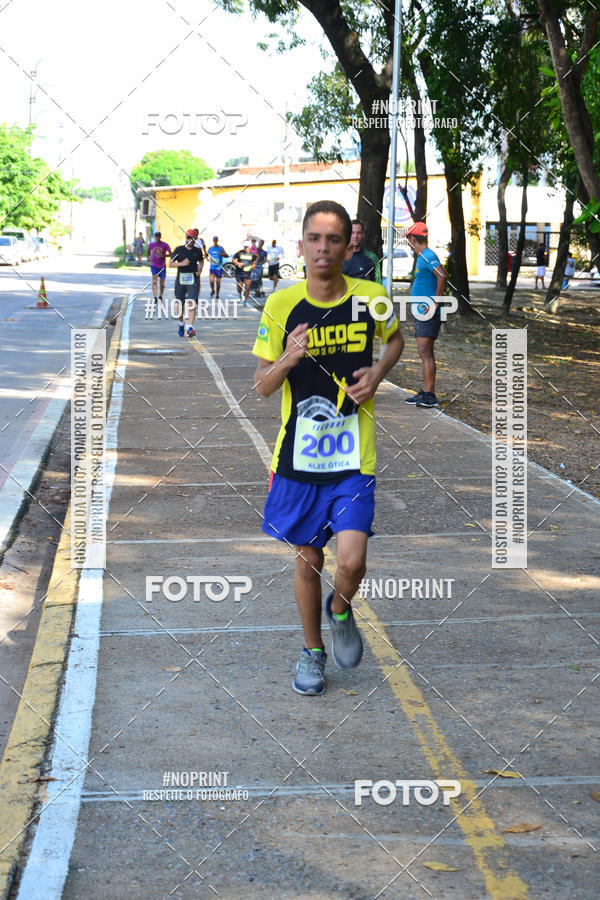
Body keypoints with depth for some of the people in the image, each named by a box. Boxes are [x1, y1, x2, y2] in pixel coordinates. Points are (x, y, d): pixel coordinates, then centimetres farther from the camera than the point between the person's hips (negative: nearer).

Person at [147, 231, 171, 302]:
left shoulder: (165, 245, -7)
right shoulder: (151, 245, 1)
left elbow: (170, 254, -2)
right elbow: (148, 252, 20)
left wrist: (164, 255, -19)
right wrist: (149, 257, 0)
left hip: (162, 266, 0)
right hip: (154, 266, 0)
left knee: (162, 283, 8)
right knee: (154, 280, -16)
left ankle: (160, 296, 30)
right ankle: (155, 298, -21)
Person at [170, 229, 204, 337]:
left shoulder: (197, 251, 7)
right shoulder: (179, 249, 1)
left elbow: (200, 262, 25)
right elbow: (171, 263, -1)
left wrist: (199, 270, 6)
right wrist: (182, 263, -18)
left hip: (193, 281, 0)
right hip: (180, 280, 0)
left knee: (192, 304, -14)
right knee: (180, 304, 10)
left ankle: (190, 328, -22)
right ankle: (181, 324, 34)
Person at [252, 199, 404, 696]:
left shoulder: (371, 298, -6)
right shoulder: (281, 305, -7)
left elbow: (396, 338, 17)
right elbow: (262, 385, -2)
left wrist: (378, 371, -3)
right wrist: (287, 360, -23)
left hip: (353, 454, -1)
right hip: (298, 453, 1)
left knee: (351, 560, -12)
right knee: (308, 560, 12)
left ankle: (340, 609, 24)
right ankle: (313, 650, 34)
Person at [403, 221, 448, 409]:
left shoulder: (428, 256, -14)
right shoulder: (422, 257, 18)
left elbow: (442, 276, -28)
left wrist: (436, 302, -25)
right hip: (422, 313, 11)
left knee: (425, 352, -13)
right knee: (423, 353, 12)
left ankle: (430, 395, -15)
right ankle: (425, 393, 16)